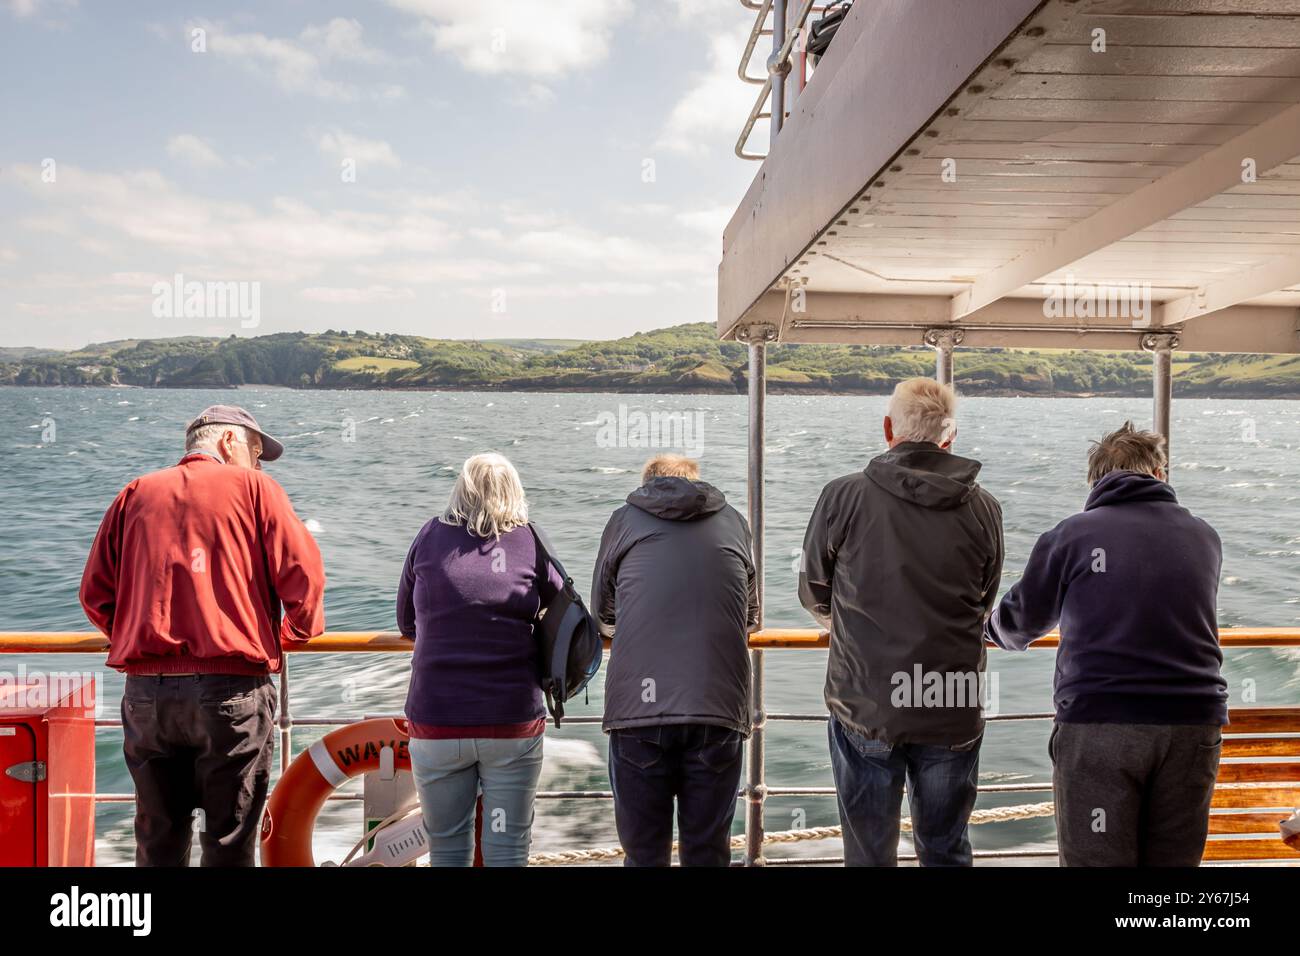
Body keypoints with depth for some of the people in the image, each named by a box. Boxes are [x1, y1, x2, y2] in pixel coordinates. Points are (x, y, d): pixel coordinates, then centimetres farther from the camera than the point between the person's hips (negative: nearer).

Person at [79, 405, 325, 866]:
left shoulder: (135, 494, 13)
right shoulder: (252, 486, 3)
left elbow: (95, 591, 9)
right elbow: (301, 571, -6)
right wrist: (300, 630, 12)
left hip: (145, 691, 4)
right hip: (230, 689, -4)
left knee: (158, 841, 16)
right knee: (229, 841, 7)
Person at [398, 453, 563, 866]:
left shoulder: (430, 537, 2)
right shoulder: (529, 542, -1)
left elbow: (406, 622, 10)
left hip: (437, 719, 1)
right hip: (513, 720, -1)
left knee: (447, 850, 15)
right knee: (508, 851, 10)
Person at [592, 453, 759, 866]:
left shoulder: (625, 520, 13)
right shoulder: (733, 522, 17)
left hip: (638, 710, -1)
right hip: (719, 710, 1)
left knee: (644, 852, 10)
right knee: (708, 852, 11)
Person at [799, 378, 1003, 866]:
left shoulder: (843, 496, -8)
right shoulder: (984, 509, 0)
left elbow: (814, 594, 6)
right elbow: (984, 604, 13)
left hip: (864, 710, -2)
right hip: (954, 715, 2)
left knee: (869, 853, 10)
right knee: (947, 851, 18)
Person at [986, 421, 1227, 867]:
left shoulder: (1071, 535, 0)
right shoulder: (1203, 536, 10)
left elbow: (1019, 623, 12)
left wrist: (992, 626, 35)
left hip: (1098, 726, -3)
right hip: (1194, 722, 3)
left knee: (1096, 859, 5)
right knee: (1174, 859, 14)